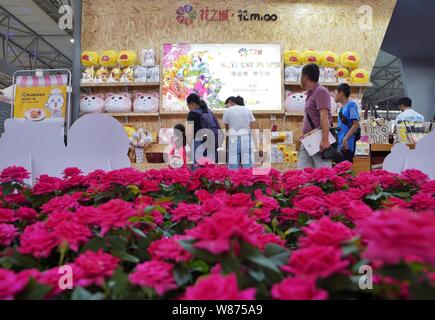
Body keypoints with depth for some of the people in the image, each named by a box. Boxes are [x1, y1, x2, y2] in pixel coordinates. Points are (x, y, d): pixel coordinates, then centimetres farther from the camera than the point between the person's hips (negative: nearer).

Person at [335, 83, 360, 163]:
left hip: (347, 145, -9)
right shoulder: (342, 108, 17)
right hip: (340, 145, 9)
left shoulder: (351, 105, -8)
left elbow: (356, 124, -16)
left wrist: (345, 139, -21)